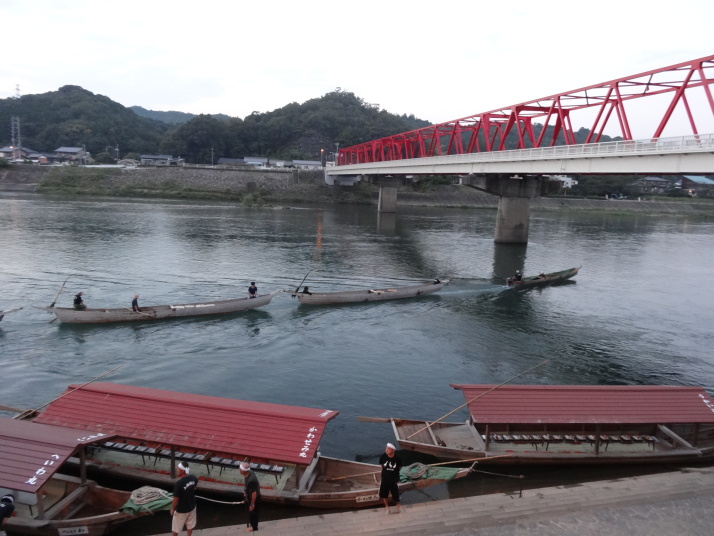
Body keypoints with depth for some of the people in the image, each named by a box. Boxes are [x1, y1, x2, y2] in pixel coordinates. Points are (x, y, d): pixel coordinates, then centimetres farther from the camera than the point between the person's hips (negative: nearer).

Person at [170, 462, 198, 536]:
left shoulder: (178, 483, -33)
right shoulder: (194, 478, -15)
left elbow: (176, 499, -23)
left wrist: (172, 509, -7)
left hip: (181, 510, -5)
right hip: (192, 506, 5)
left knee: (175, 527, 21)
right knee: (190, 525, 26)